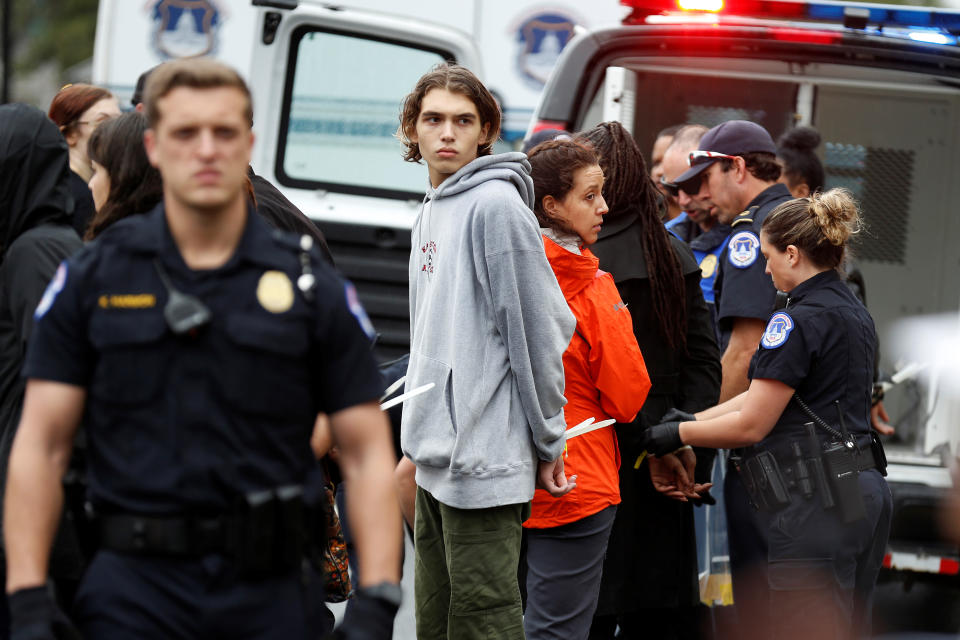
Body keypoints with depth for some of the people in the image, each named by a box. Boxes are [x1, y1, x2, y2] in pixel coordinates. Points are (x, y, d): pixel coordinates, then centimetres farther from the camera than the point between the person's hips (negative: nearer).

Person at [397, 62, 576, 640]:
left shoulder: (496, 205, -13)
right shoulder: (430, 213, 16)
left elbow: (538, 333, -14)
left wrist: (548, 444, -11)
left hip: (485, 458, -9)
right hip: (435, 460, 9)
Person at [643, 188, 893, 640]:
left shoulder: (800, 320, -13)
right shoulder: (854, 312, 17)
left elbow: (752, 424, -12)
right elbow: (767, 395, 18)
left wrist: (679, 434, 1)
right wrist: (693, 420, 16)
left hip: (816, 503, -10)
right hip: (864, 491, 10)